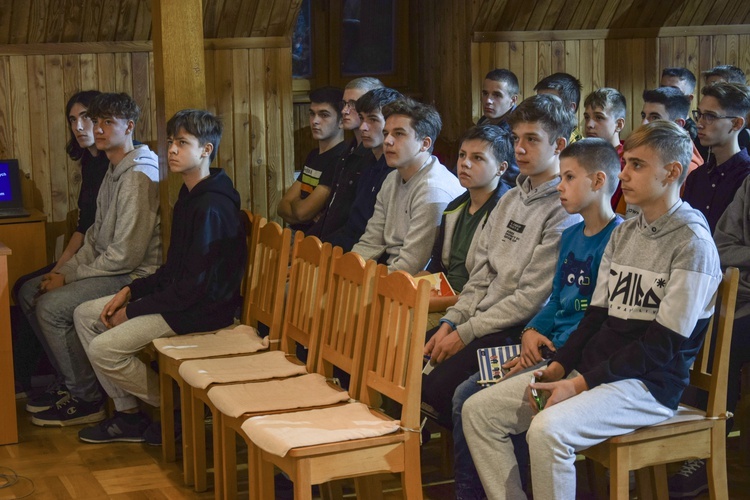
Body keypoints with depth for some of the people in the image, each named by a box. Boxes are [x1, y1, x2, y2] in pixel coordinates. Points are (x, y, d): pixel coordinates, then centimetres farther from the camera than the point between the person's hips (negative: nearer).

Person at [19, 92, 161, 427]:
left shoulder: (139, 176, -20)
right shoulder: (114, 171, 14)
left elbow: (125, 255, -23)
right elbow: (96, 236, 17)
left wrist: (69, 277, -15)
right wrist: (64, 270, 2)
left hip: (135, 275, -11)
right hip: (110, 268, 11)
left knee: (52, 307, -21)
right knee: (29, 292, 8)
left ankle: (86, 399, -7)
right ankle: (71, 382, 14)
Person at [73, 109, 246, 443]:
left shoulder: (211, 208, -23)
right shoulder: (189, 197, 10)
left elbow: (194, 286, -25)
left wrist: (132, 311, -16)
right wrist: (130, 291, 4)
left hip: (203, 309, -11)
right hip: (178, 295, 11)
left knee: (104, 349, -17)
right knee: (85, 315, 9)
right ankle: (127, 414, 12)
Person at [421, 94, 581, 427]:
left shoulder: (566, 211, -11)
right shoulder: (511, 199, 17)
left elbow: (531, 297, -15)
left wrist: (465, 333, -14)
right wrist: (450, 322, 0)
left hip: (521, 331, -8)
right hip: (483, 319, 8)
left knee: (441, 385, -25)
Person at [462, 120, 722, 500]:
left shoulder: (692, 243, -11)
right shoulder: (623, 233, 13)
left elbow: (662, 345, -15)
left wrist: (582, 383, -18)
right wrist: (559, 367, -2)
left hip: (649, 384, -8)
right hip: (589, 369, 8)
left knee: (547, 429, -33)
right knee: (478, 410, -2)